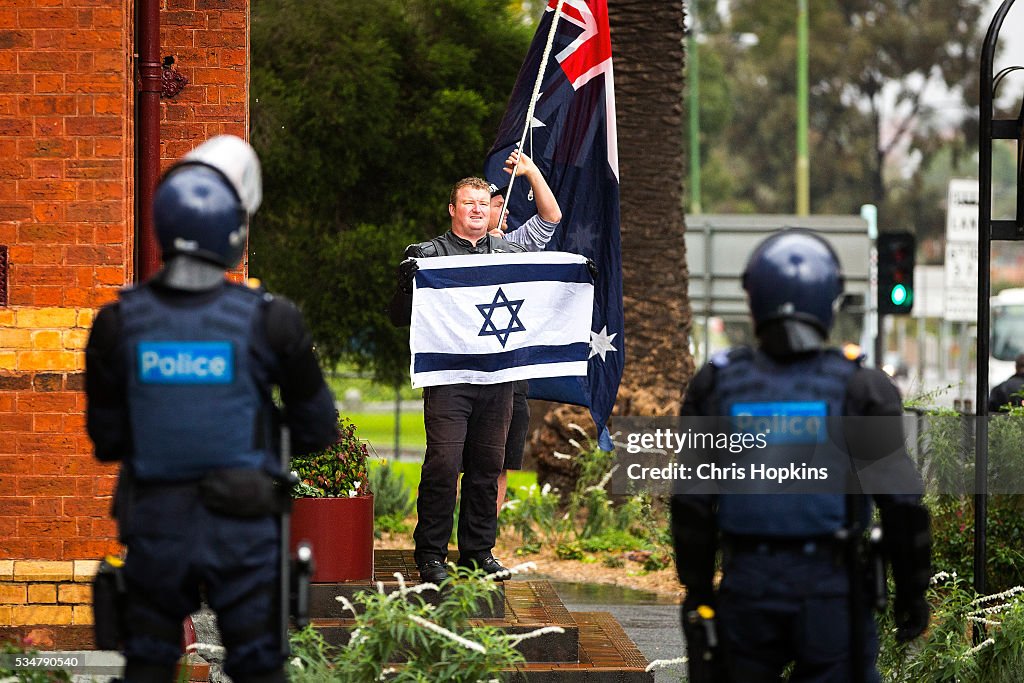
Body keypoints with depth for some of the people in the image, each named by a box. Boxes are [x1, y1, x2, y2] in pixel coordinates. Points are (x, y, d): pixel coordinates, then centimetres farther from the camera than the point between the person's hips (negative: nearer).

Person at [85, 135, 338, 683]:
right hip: (241, 528, -1)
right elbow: (318, 430, -2)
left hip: (154, 524, 2)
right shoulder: (269, 321, -14)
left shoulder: (118, 323, -9)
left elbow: (106, 440, 1)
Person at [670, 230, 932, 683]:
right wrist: (912, 590, 5)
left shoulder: (715, 386, -1)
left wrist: (696, 592, 11)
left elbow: (691, 506, 2)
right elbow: (901, 504, -7)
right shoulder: (861, 389, -8)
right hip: (831, 590, -2)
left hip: (745, 586, 2)